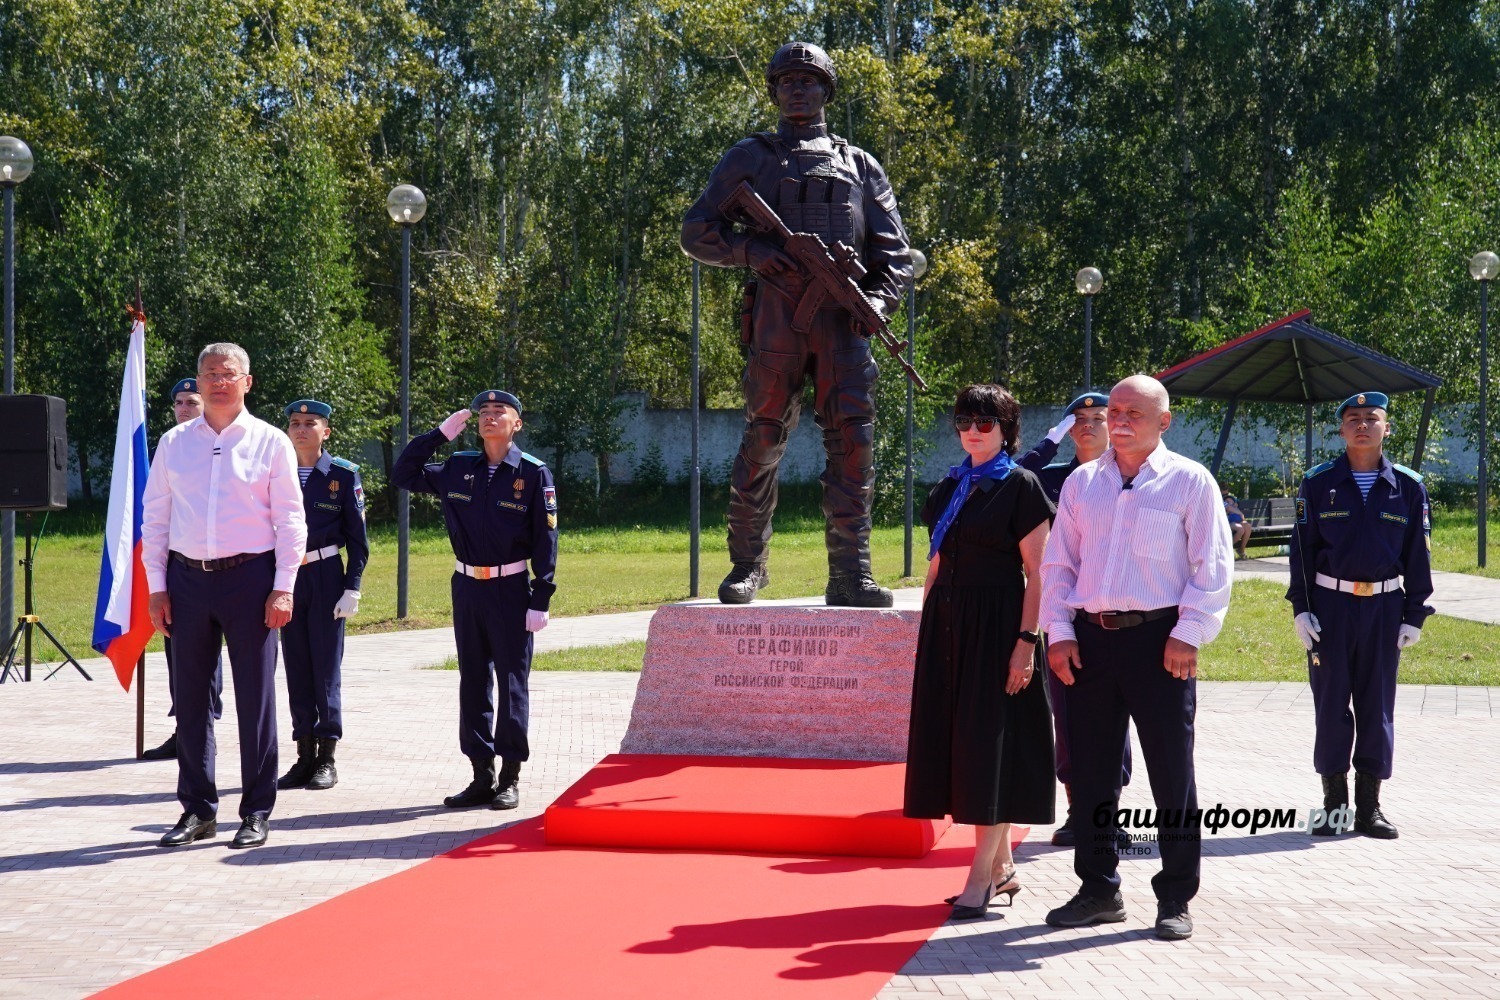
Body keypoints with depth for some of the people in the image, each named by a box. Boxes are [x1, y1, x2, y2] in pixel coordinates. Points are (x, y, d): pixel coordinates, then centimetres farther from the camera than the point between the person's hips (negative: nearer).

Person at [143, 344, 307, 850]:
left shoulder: (270, 443, 2)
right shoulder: (173, 443, 9)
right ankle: (197, 809, 18)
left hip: (249, 577, -3)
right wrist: (156, 587, 4)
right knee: (190, 697, 7)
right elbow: (154, 518, 10)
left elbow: (290, 519, 0)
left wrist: (283, 589, -7)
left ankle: (256, 812, 10)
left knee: (255, 697, 1)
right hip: (187, 579, 3)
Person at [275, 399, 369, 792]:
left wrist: (352, 587, -7)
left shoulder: (343, 474, -2)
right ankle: (305, 756, 13)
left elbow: (357, 536, -1)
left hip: (325, 578, -3)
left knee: (326, 667, -2)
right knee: (297, 668, 6)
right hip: (285, 578, 3)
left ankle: (327, 759, 5)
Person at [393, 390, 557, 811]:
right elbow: (403, 474, 13)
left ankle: (510, 779, 7)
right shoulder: (458, 469, 6)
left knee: (512, 682, 0)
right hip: (467, 587, 4)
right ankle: (482, 776, 16)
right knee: (472, 682, 8)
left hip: (511, 591, -4)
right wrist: (441, 433, 4)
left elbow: (545, 540, -5)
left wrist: (540, 601, -11)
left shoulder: (534, 473, -4)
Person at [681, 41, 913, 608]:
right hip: (776, 309, -1)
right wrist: (749, 249, -9)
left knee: (853, 438, -7)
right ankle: (747, 562, 11)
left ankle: (850, 573, -6)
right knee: (763, 438, 0)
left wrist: (879, 300, -4)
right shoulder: (749, 157, 17)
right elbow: (696, 233, 11)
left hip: (842, 313, 1)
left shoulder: (859, 165, 21)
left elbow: (895, 252, 16)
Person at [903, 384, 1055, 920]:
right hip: (947, 623, 7)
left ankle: (981, 876, -3)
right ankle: (1002, 866, 16)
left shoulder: (1020, 486, -5)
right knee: (957, 739, 7)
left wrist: (1026, 642, -17)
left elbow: (1037, 572, -10)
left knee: (989, 742, -6)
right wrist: (925, 629, 11)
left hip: (995, 624, -7)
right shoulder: (950, 487, 14)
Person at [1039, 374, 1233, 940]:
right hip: (1090, 638, 4)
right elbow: (1058, 564, 13)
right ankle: (1098, 889, 19)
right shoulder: (1081, 483, 13)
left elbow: (1212, 568, -3)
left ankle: (1175, 898, 12)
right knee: (1089, 770, 8)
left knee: (1171, 772, 2)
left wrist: (1188, 634, -12)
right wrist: (1059, 632, 3)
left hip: (1158, 638, -4)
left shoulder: (1189, 482, 1)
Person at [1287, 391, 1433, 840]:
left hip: (1385, 607, 1)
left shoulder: (1408, 486, 3)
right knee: (1331, 704, 3)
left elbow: (1418, 556, 6)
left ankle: (1369, 807, 13)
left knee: (1378, 706, 5)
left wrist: (1413, 616, 2)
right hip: (1330, 604, -1)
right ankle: (1334, 803, 13)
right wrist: (1301, 608, -3)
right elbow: (1303, 548, 3)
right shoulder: (1319, 483, 1)